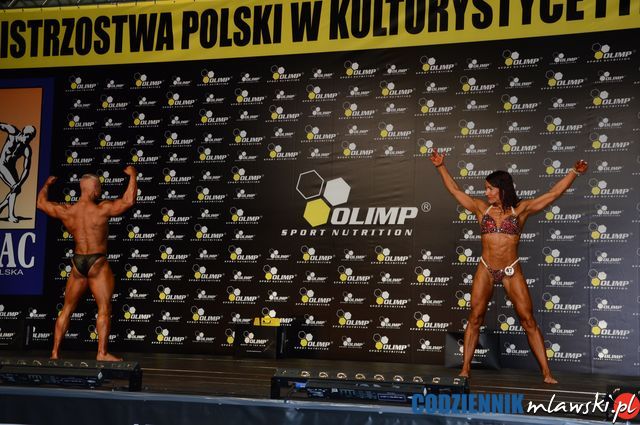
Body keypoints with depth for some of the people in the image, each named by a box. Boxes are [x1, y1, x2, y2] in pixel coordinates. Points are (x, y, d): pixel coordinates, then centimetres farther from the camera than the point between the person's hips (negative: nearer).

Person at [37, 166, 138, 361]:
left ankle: (55, 352, 14)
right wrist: (132, 176, -2)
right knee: (104, 309, -2)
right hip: (97, 264, -5)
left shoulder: (66, 212, 0)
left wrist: (46, 185, 34)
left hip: (77, 263, 5)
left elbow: (41, 203, 16)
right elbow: (128, 201, -14)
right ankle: (102, 353, -7)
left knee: (67, 309, 13)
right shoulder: (101, 210, -14)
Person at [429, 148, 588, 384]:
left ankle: (546, 372, 0)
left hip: (511, 271, -1)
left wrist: (574, 172, -1)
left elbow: (554, 193, 2)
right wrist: (441, 167, 11)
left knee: (529, 321, -3)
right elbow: (455, 190, 11)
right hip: (485, 270, 2)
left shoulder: (520, 209, 2)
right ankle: (465, 369, 7)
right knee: (474, 318, 0)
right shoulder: (481, 208, 6)